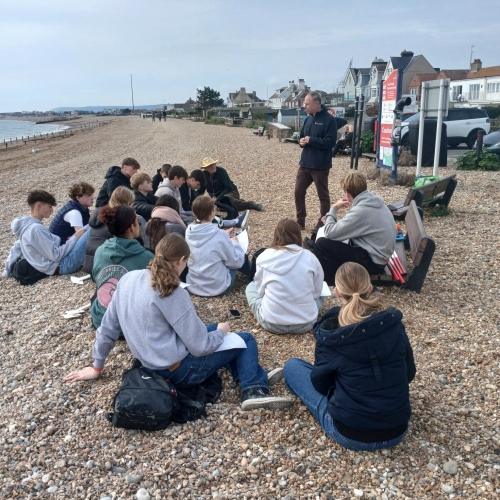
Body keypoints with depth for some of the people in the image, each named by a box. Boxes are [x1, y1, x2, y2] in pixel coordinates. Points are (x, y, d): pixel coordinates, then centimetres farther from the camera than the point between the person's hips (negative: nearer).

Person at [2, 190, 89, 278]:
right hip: (63, 265, -10)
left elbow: (16, 248, 21)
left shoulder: (26, 226, 9)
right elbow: (56, 255, -21)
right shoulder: (36, 229, -20)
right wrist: (75, 238, -12)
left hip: (60, 264, 10)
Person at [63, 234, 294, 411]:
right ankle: (254, 391, -3)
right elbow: (201, 347, -20)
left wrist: (97, 367, 19)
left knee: (213, 331, 24)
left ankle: (254, 377, 17)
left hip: (149, 363, 8)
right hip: (177, 370, -7)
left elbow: (108, 327, 6)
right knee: (245, 340, 9)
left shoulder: (129, 279, -3)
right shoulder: (173, 294, -23)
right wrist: (221, 332, 0)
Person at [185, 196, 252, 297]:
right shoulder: (219, 235, -24)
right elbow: (236, 262, -10)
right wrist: (234, 242, 6)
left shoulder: (189, 232, -7)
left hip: (193, 286, 6)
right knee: (241, 257, 18)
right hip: (218, 287, -5)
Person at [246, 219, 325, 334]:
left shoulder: (264, 257, -4)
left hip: (272, 323, -1)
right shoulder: (310, 257, -4)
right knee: (320, 294, 31)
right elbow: (317, 291, 4)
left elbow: (260, 290, 5)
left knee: (251, 287, 26)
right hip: (305, 323, 1)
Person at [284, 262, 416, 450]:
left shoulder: (329, 331, -16)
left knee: (292, 366, 10)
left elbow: (320, 384, -2)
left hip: (351, 434, -5)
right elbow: (409, 374, 6)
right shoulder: (394, 323, -7)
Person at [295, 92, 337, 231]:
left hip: (320, 165, -7)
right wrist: (301, 141, -2)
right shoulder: (308, 119, 11)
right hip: (305, 163, 7)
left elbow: (330, 141, -19)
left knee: (323, 195, 5)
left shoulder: (329, 119, -11)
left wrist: (311, 140, -19)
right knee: (299, 192, 9)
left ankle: (323, 224, 16)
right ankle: (300, 221, 21)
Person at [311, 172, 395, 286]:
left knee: (322, 244, -11)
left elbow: (330, 233, -19)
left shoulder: (361, 210, -24)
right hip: (378, 256, 9)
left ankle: (331, 283, 4)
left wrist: (333, 209, -3)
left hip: (372, 261, -9)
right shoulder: (375, 202, 4)